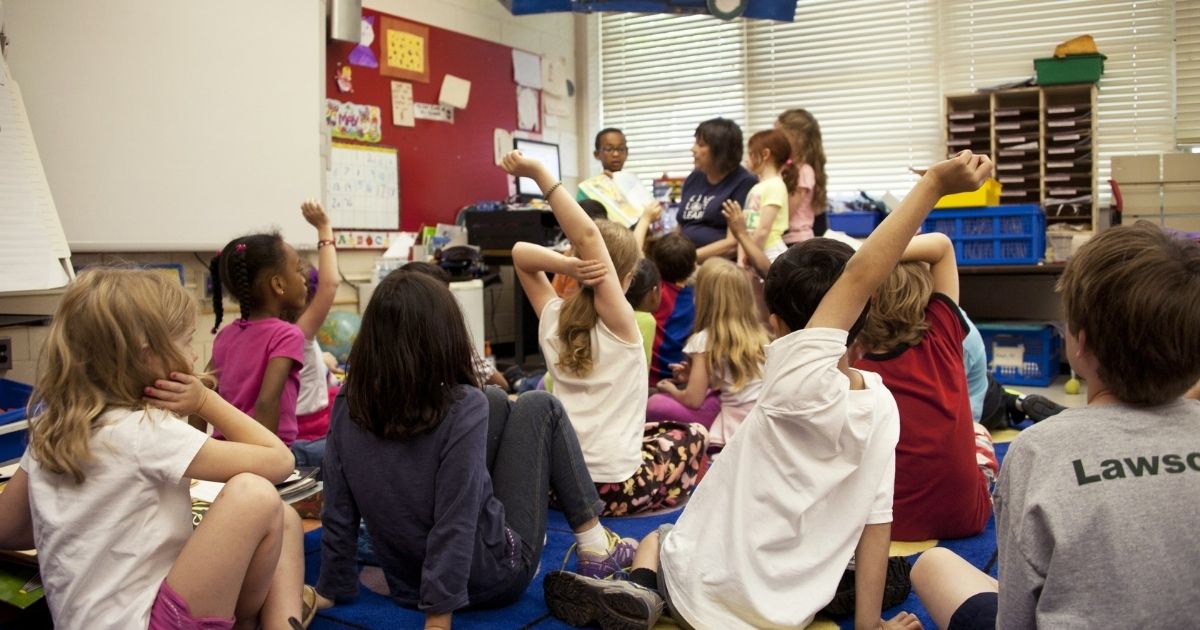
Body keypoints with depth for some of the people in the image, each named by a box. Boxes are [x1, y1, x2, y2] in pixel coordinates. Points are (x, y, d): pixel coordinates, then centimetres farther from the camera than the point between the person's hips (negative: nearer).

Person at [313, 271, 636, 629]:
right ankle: (595, 547, 13)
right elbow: (454, 528, -26)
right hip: (491, 578, -5)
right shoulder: (463, 407, -24)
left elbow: (338, 515, -4)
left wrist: (332, 590, 8)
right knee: (538, 408, 7)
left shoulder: (346, 405, -10)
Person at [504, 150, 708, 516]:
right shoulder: (619, 322, -15)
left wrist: (566, 266, -14)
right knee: (692, 435, 23)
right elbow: (587, 236, -25)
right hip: (613, 488, -5)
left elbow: (521, 252, 5)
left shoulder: (552, 318, -1)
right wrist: (538, 173, -29)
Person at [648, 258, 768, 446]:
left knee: (655, 404, -2)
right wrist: (692, 372, 24)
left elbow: (693, 399, -7)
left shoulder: (705, 339, -7)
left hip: (736, 428, -6)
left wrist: (672, 389, 14)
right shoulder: (759, 333, 8)